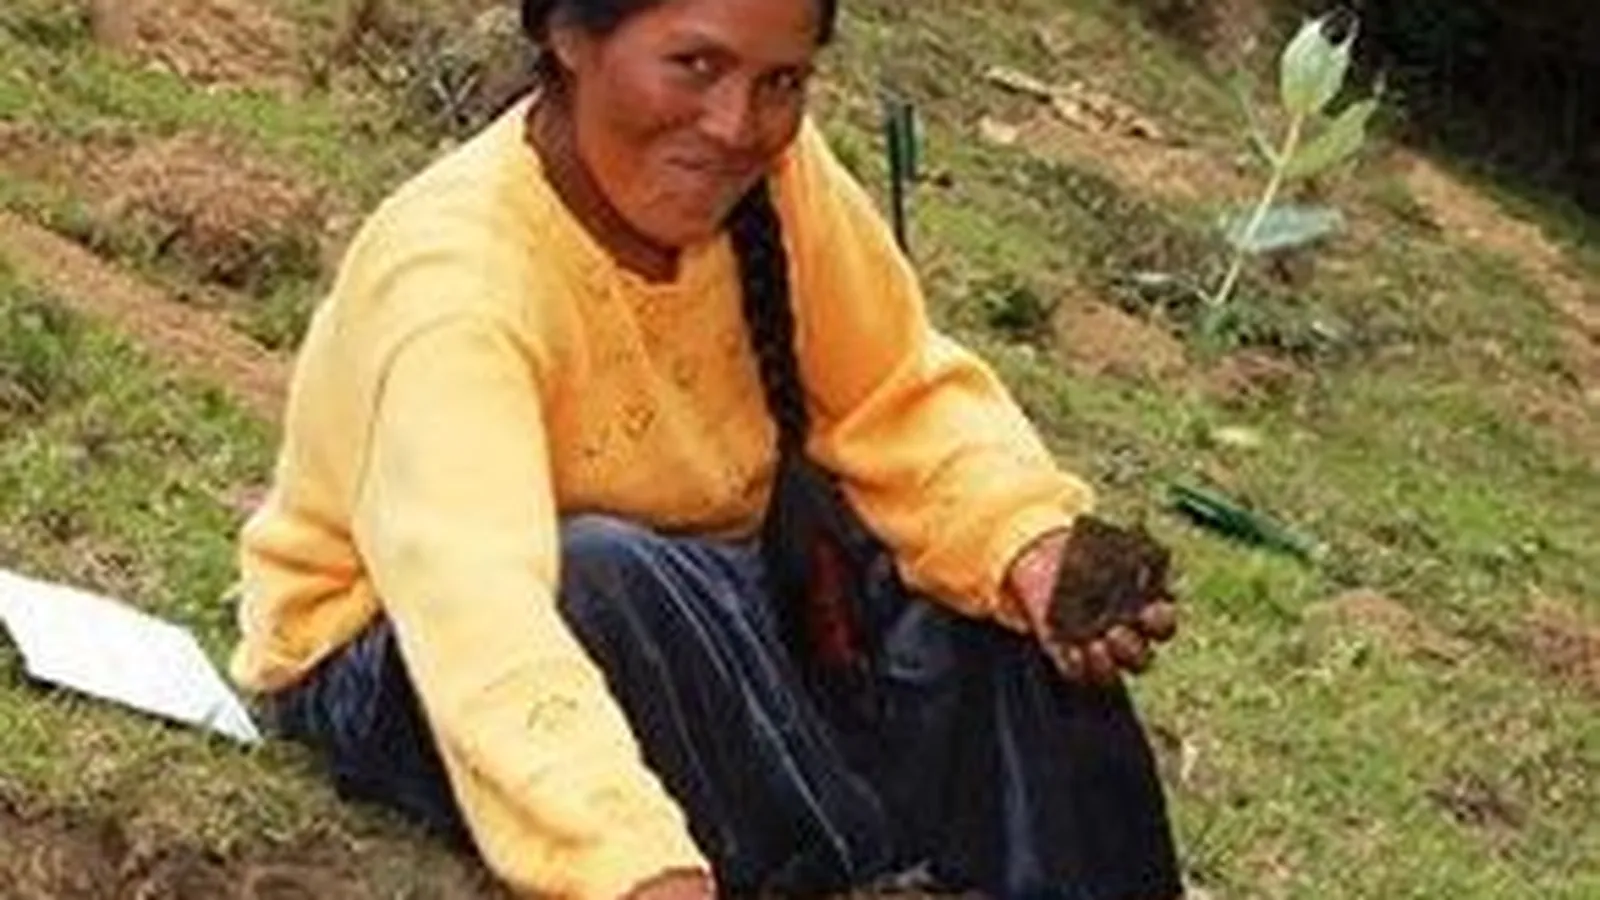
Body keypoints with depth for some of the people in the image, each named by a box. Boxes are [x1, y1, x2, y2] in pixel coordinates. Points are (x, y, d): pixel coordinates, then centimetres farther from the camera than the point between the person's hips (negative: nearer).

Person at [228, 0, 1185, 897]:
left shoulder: (772, 170, -14)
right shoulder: (452, 279, -32)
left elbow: (903, 400, -6)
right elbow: (483, 623, -46)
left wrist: (1034, 552, -26)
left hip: (693, 637, 6)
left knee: (1013, 612, -11)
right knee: (604, 582, -36)